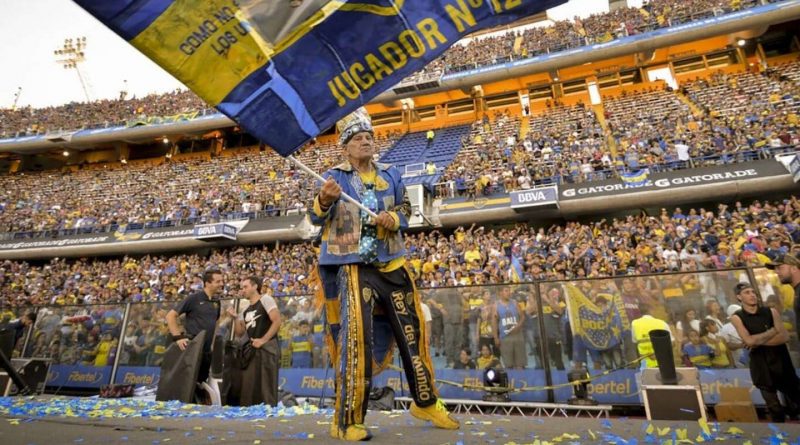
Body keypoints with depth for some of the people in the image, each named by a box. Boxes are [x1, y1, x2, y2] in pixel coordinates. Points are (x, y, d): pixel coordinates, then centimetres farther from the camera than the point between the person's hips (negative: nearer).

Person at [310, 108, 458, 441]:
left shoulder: (390, 174, 11)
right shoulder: (335, 176, 1)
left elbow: (405, 209, 15)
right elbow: (317, 218, -7)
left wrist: (393, 219, -8)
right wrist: (325, 199, -30)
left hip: (391, 264, 4)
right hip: (353, 267, -4)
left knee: (411, 330, 10)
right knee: (355, 338, -7)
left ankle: (426, 403, 30)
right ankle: (347, 420, 11)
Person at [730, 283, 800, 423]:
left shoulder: (771, 312, 1)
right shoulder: (737, 317, -7)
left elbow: (784, 337, -7)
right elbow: (749, 341, -17)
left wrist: (759, 342, -14)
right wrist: (773, 330, -8)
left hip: (781, 361, 2)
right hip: (761, 365, -2)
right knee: (774, 407, 9)